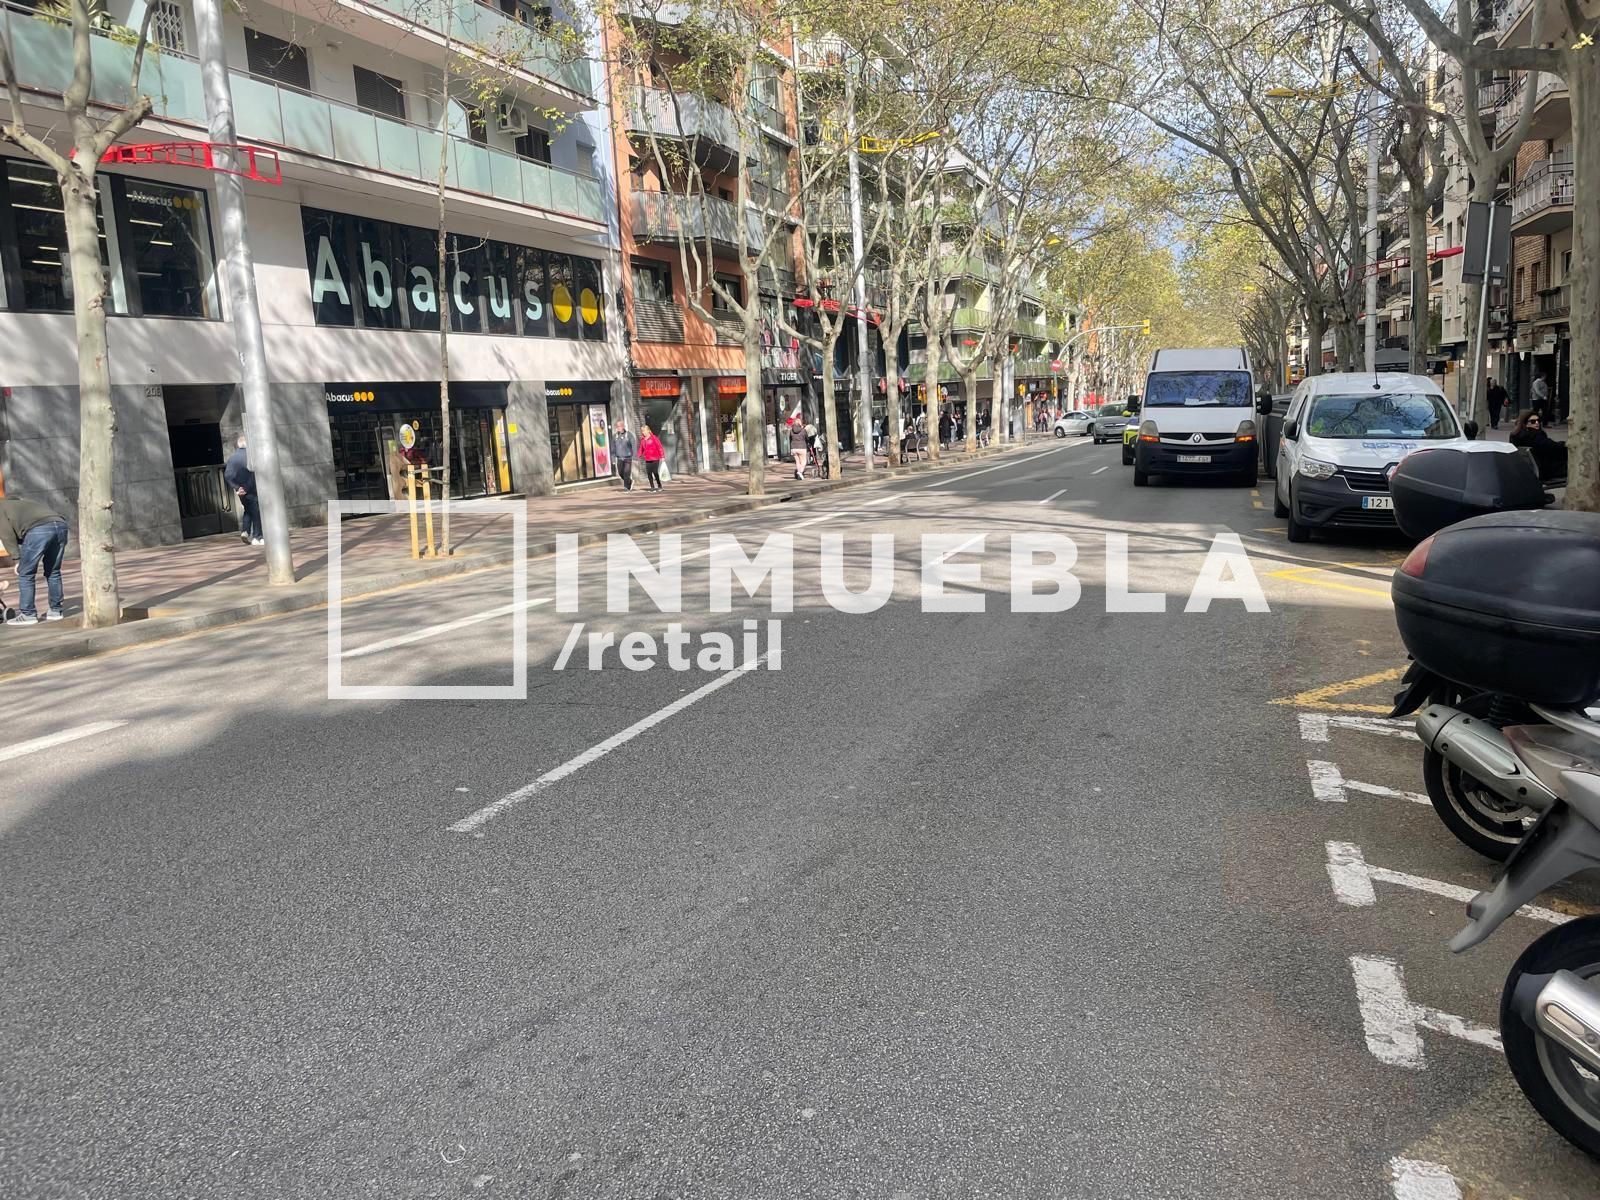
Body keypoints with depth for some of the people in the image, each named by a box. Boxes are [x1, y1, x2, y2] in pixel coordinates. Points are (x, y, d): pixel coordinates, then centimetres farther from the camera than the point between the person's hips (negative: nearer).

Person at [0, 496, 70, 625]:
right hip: (60, 525, 7)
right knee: (53, 571, 20)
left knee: (25, 574, 6)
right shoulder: (20, 503, 42)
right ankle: (55, 610, 25)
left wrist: (17, 559, 5)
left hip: (38, 530, -7)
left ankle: (28, 614, 8)